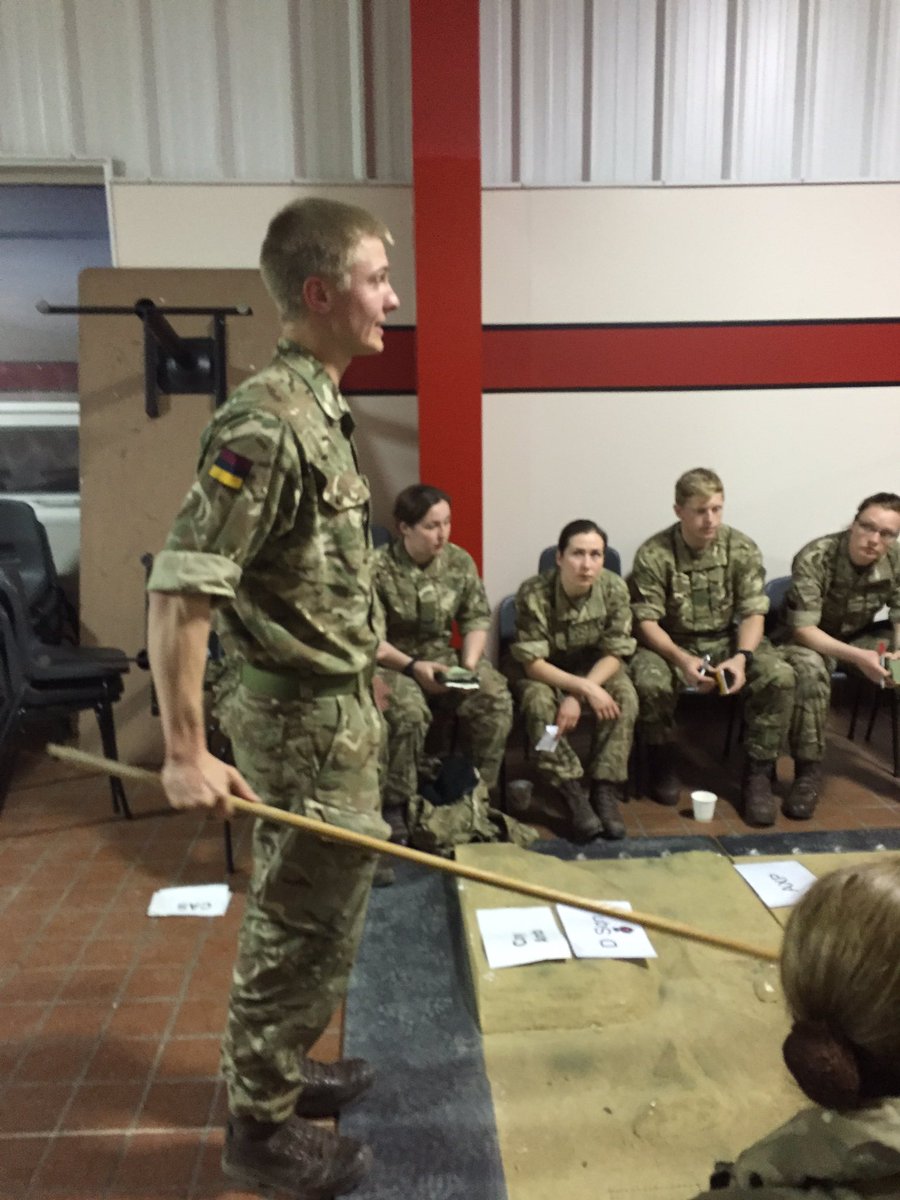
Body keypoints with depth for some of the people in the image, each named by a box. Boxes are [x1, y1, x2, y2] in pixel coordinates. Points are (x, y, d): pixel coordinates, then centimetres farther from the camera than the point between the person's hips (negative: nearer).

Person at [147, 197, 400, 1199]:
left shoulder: (319, 407, 9)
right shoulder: (268, 421, -21)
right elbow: (178, 588, -25)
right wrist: (185, 752, -25)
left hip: (334, 707, 9)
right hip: (304, 718, -9)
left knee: (309, 913, 23)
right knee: (305, 927, 7)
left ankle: (280, 1072, 44)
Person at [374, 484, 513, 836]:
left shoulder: (460, 561, 0)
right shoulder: (377, 568, -15)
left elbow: (477, 617, 3)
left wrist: (470, 663, -13)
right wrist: (412, 666, -24)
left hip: (443, 656, 5)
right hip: (390, 662, -4)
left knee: (495, 698, -20)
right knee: (408, 710, -35)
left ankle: (482, 792, -1)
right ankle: (396, 804, -14)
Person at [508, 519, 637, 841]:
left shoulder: (614, 589, -21)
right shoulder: (533, 594, -28)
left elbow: (614, 655, -16)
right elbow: (532, 663, -25)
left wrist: (577, 697, -29)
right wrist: (585, 688, -36)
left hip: (596, 667, 2)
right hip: (546, 673, -2)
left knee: (625, 697, -28)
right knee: (538, 701, -33)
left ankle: (605, 790, -19)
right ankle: (573, 794, -24)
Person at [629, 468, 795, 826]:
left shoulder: (743, 549, -8)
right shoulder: (653, 554, -16)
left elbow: (753, 613, -7)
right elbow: (646, 622, -15)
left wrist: (742, 657, -27)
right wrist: (682, 660, -32)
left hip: (728, 640, 2)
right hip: (671, 644, -2)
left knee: (780, 677, -25)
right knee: (650, 683, -34)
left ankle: (758, 773, -6)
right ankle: (663, 764, -3)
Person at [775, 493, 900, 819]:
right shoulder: (814, 558, -29)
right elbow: (802, 628, -30)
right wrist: (858, 657, -39)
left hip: (860, 635, 5)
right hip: (809, 638, -5)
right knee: (809, 670, -37)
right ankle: (808, 771, -23)